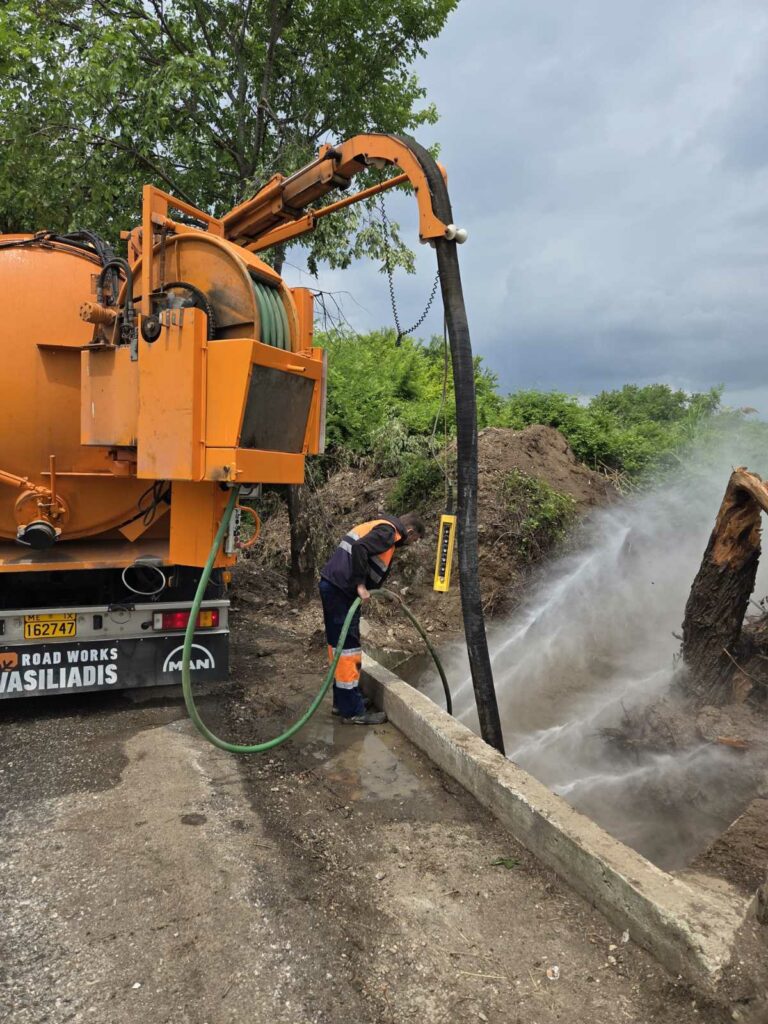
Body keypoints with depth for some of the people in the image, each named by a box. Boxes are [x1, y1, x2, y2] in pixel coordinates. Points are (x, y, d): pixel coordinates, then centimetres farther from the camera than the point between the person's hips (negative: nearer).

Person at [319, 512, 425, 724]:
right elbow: (359, 549, -24)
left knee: (339, 644, 15)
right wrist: (360, 585, -21)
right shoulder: (388, 530, -8)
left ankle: (342, 702, 25)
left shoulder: (381, 527, 22)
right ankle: (353, 711, 0)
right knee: (347, 646, -6)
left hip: (332, 586, 10)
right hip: (341, 589, -10)